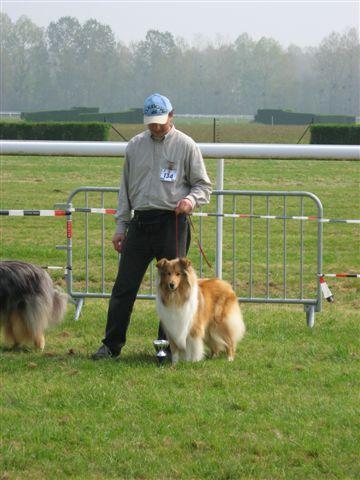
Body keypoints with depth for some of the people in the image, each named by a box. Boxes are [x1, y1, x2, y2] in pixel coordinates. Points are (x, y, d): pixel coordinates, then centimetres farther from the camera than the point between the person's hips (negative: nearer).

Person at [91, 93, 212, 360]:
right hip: (140, 223, 3)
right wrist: (121, 227, 12)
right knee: (124, 286, 0)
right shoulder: (135, 146, 13)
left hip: (172, 224, -3)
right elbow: (126, 189, 17)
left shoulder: (186, 146, 2)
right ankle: (111, 345, 5)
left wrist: (191, 199, -17)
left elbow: (203, 185, 5)